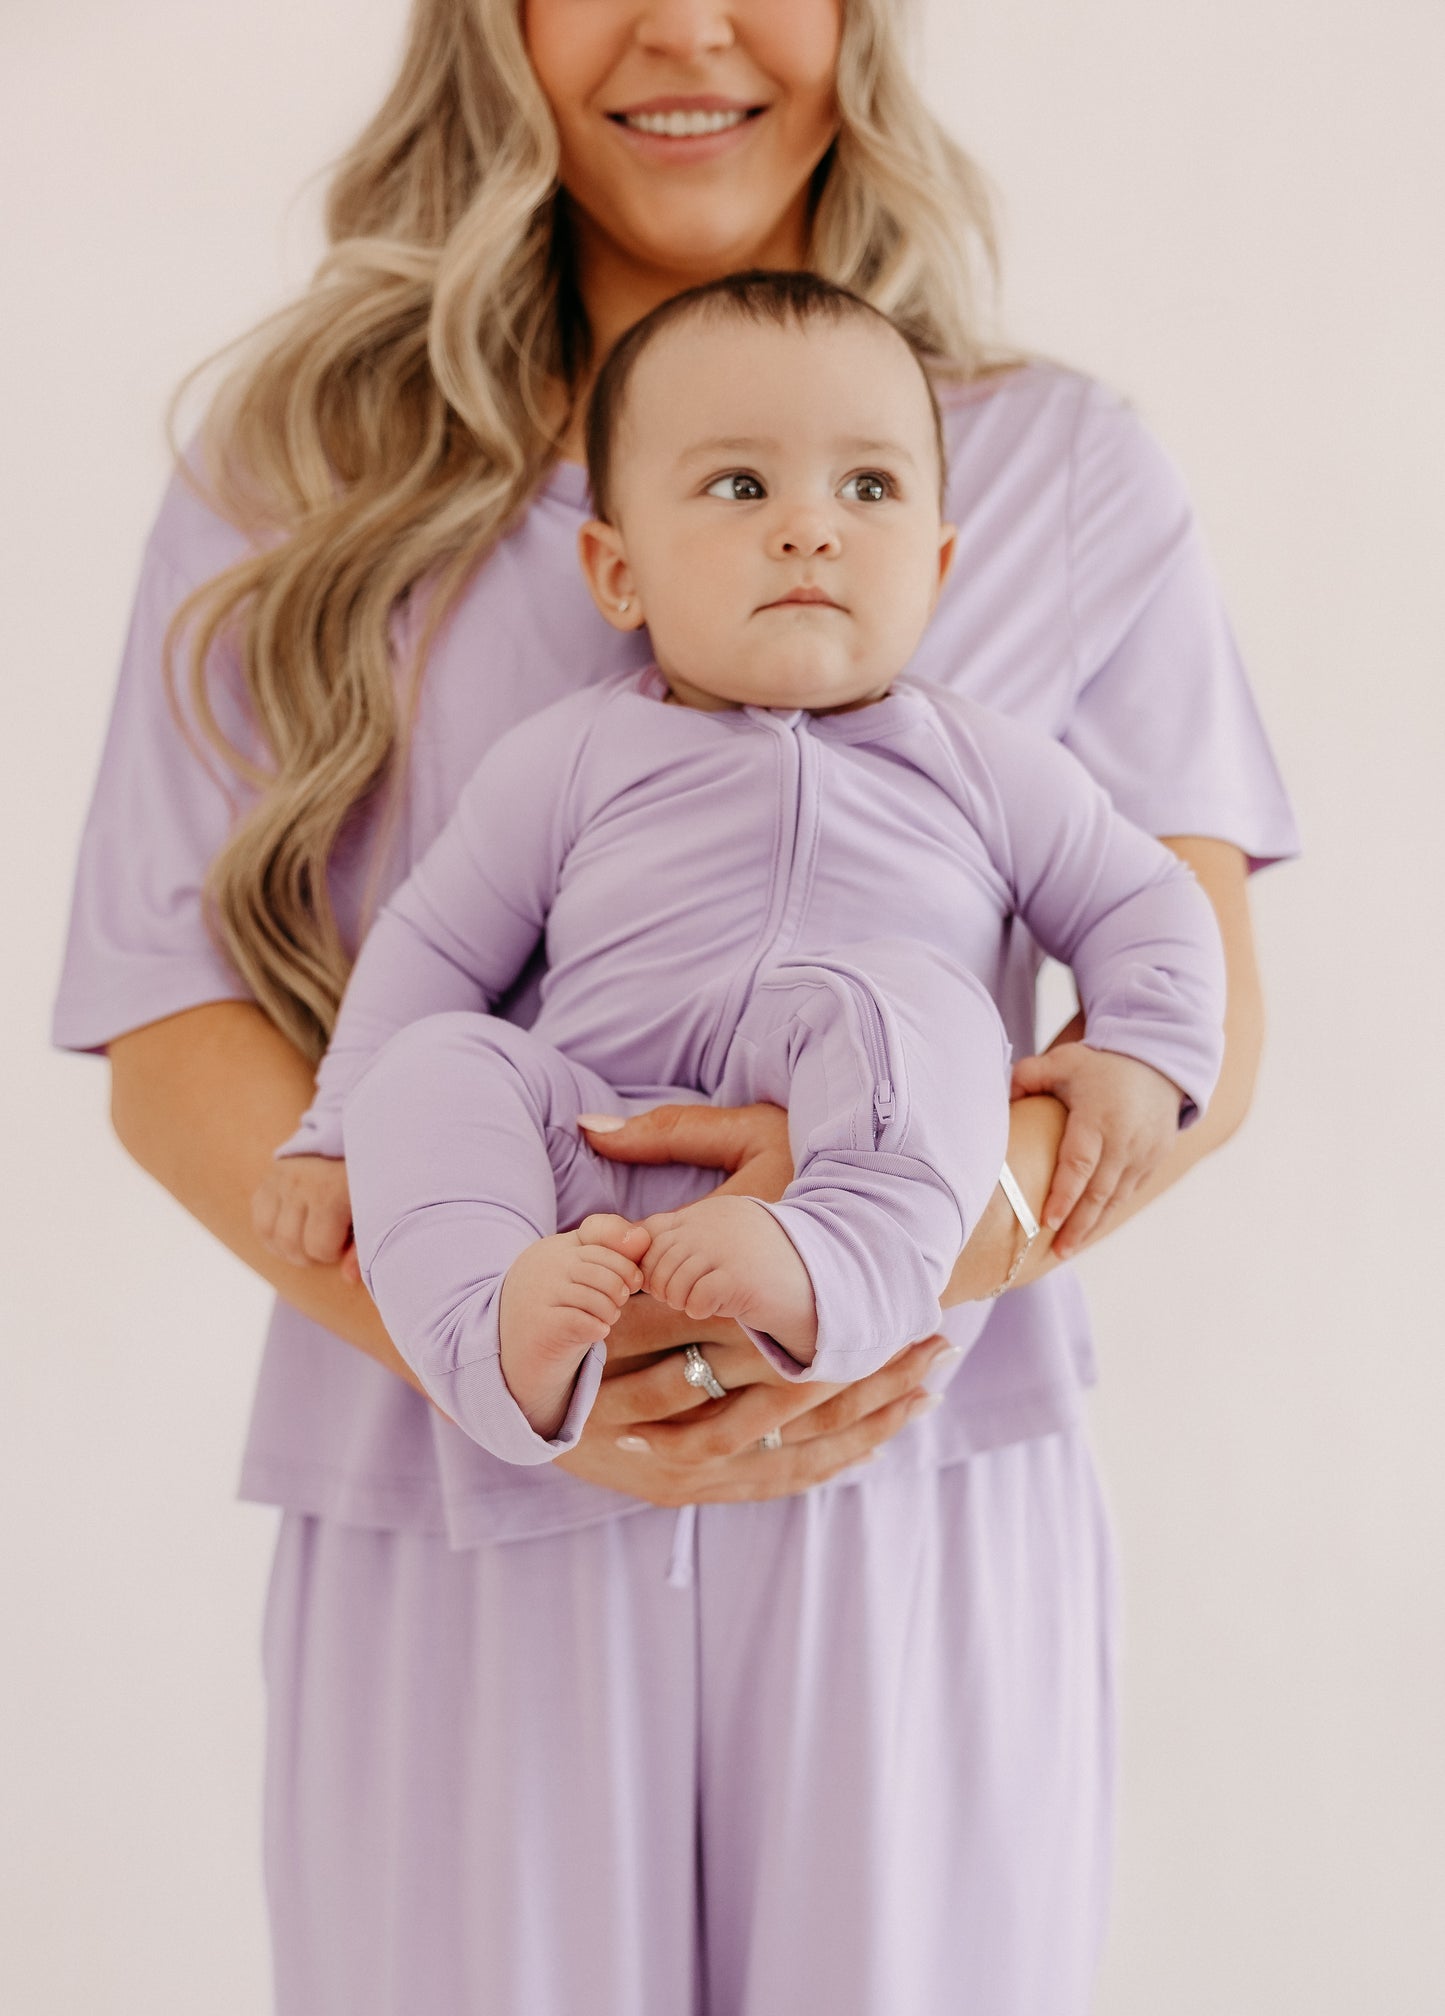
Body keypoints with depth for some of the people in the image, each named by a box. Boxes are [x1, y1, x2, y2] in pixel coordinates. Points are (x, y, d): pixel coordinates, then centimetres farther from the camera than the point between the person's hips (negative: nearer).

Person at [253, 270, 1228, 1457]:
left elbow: (1140, 906, 19)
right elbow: (436, 945, 18)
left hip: (885, 1146, -1)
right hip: (597, 1199, 2)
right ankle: (502, 1338, -42)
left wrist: (1142, 1055, -1)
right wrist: (338, 1137, 11)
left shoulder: (985, 769, 14)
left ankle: (835, 1264, -52)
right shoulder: (570, 759, 14)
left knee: (902, 996, -29)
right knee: (435, 1060, -22)